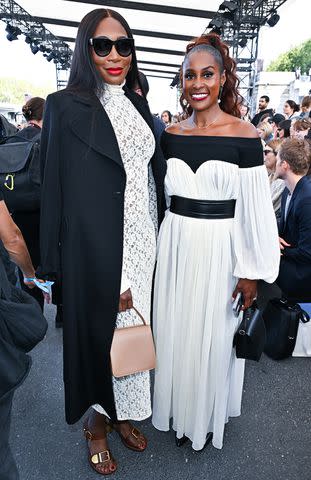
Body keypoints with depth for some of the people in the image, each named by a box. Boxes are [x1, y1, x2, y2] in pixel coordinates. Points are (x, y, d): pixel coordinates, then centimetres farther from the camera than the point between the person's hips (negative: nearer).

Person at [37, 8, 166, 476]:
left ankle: (123, 412, 39)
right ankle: (96, 424, 35)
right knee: (98, 328, 9)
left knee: (133, 326, 15)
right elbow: (58, 191, -9)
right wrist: (55, 267, -11)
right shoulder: (66, 107, -6)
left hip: (142, 243, 6)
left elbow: (153, 173, 12)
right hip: (97, 248, -5)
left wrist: (154, 241, 7)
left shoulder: (137, 104, 11)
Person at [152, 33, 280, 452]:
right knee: (174, 328, 15)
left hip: (219, 249, -3)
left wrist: (252, 272, -9)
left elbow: (256, 209, -9)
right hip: (175, 245, 4)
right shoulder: (171, 134, 3)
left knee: (212, 334, 12)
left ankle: (208, 416, 40)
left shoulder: (244, 135, -9)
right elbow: (160, 193, 10)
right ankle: (179, 407, 43)